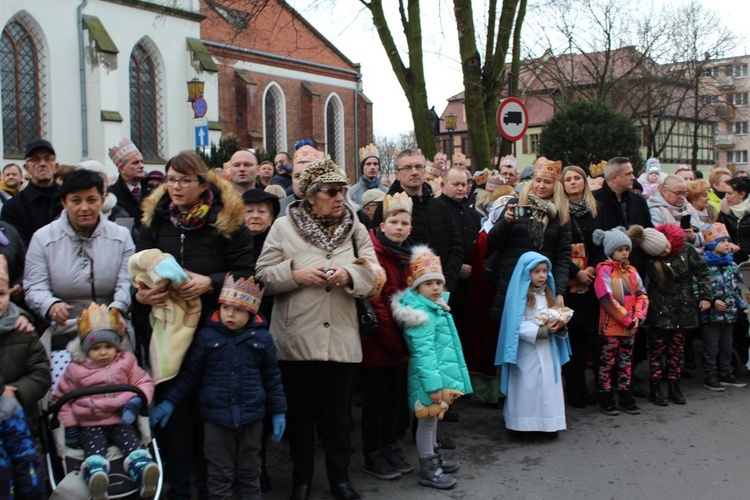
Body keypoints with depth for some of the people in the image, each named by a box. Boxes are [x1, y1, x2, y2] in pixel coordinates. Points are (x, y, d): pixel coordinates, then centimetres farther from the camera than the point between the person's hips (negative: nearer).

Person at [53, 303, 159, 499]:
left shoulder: (126, 362, 8)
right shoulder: (76, 369, 5)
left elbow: (144, 383, 9)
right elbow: (61, 397, 11)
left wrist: (136, 400, -13)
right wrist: (69, 425, 5)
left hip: (120, 419, 1)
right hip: (90, 424, -1)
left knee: (133, 443, -25)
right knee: (94, 447, -29)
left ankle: (144, 475, -45)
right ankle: (96, 477, -55)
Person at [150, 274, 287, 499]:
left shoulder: (261, 338, -2)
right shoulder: (207, 335, -3)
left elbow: (272, 378, 5)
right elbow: (190, 374, 5)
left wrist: (278, 413, 5)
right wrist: (169, 402, 1)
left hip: (251, 417, 1)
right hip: (216, 417, 0)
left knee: (249, 474, 14)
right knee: (220, 476, 8)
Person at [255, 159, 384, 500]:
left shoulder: (356, 230, 7)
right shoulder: (284, 227, 1)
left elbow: (374, 277, 0)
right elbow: (264, 274, -3)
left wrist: (350, 276, -19)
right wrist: (296, 274, -18)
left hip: (341, 339, 2)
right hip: (296, 338, -1)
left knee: (338, 412, 11)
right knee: (299, 411, 10)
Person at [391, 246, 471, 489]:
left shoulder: (438, 307, 11)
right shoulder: (420, 315, -20)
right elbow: (423, 353, -24)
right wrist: (433, 385, -26)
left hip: (442, 373, 10)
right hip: (429, 376, -10)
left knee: (433, 417, 22)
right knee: (427, 419, 1)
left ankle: (435, 457, 37)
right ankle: (428, 470, 11)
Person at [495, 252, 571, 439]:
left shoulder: (548, 294, 11)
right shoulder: (519, 296, -12)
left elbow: (554, 319, 11)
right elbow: (518, 327, -18)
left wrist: (559, 326, -11)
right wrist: (543, 330, -23)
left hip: (548, 351, 7)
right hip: (527, 353, -6)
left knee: (548, 385, 9)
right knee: (527, 387, 0)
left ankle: (547, 425, 18)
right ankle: (523, 426, 9)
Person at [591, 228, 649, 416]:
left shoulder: (631, 271, 10)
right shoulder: (604, 271, -11)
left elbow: (642, 295, 8)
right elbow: (608, 301, -17)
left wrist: (638, 317, -7)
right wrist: (627, 320, -15)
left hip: (631, 327, 6)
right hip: (611, 327, -6)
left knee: (626, 363, 14)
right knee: (607, 363, 3)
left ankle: (625, 396, 23)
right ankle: (605, 399, 12)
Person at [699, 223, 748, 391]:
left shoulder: (731, 264, 10)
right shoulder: (704, 264, -14)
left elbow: (737, 287, 15)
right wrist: (712, 302, -23)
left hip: (729, 313, 7)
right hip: (711, 313, -7)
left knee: (727, 346, 15)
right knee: (711, 347, 1)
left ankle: (725, 374, 27)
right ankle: (710, 377, 11)